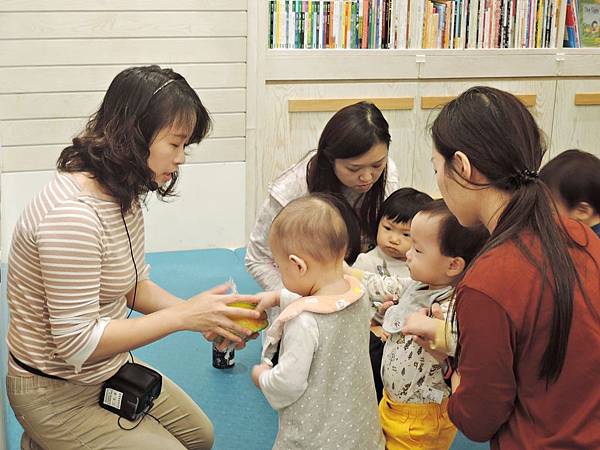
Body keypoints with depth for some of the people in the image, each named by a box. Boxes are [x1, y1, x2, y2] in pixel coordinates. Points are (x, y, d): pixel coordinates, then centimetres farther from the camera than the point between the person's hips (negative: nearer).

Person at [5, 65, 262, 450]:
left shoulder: (123, 195, -1)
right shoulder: (72, 215, -31)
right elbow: (77, 342, -29)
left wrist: (201, 312, -10)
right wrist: (183, 316, -26)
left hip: (110, 369, 10)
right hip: (59, 392, -9)